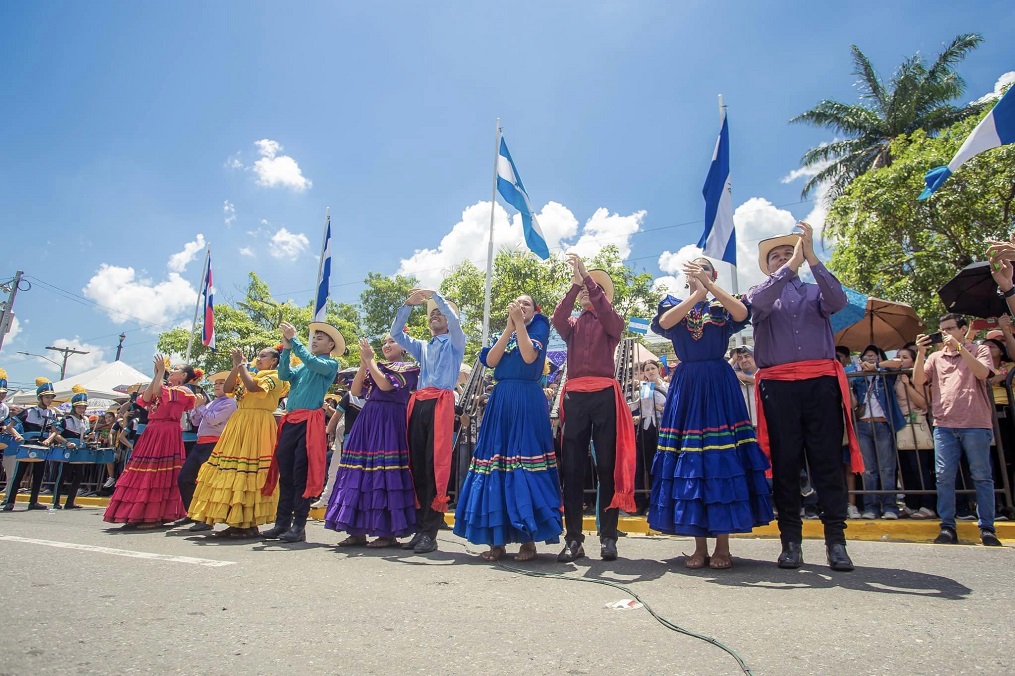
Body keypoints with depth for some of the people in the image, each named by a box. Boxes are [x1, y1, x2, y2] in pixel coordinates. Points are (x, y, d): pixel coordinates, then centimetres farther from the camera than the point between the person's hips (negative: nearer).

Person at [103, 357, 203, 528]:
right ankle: (139, 514, 11)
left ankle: (156, 516, -5)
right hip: (152, 433, 8)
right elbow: (146, 398, 9)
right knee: (144, 474, 6)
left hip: (167, 435, -8)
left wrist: (161, 371, -7)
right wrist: (156, 375, 9)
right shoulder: (164, 388, 24)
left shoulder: (182, 391, -2)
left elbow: (158, 391, -16)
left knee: (159, 475, -9)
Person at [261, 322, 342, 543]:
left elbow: (313, 362, -15)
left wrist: (294, 339, -12)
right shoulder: (302, 367, 23)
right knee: (284, 472, 7)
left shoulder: (330, 364, 4)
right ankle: (282, 522, 14)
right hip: (290, 421, 7)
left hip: (309, 422, -6)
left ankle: (299, 526, -2)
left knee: (302, 474, -7)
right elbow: (284, 375, 8)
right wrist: (286, 349, -1)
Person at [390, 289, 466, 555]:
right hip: (418, 404, 5)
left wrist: (434, 294, -2)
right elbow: (396, 333, 19)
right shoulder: (422, 347, 27)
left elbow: (454, 320, -6)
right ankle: (420, 528, 8)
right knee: (417, 466, 2)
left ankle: (430, 533, -8)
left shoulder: (455, 342, 13)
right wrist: (408, 304, 10)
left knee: (435, 466, -10)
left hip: (440, 404, -5)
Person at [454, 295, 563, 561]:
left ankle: (528, 539, -2)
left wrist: (520, 323, -9)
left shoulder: (538, 328, 8)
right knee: (496, 461, 0)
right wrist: (509, 327, -1)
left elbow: (529, 356, -12)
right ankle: (497, 539, 6)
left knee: (524, 460, -9)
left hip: (527, 402, -5)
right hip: (500, 402, 5)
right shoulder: (503, 335, 23)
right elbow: (490, 361, 2)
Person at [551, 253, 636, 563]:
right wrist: (575, 283, -15)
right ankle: (573, 538, 5)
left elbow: (607, 313, -10)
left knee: (607, 465, -1)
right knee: (572, 467, 0)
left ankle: (608, 537, 5)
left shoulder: (612, 321, 14)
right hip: (575, 396, 2)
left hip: (604, 395, -2)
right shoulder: (573, 324, 20)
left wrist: (587, 277, -15)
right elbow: (557, 318, -4)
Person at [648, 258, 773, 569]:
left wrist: (708, 285, -16)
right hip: (685, 386, 1)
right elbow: (664, 322, -12)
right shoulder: (674, 304, 13)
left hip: (719, 386, -1)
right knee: (688, 462, -1)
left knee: (723, 459, -6)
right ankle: (700, 546, 8)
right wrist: (696, 294, -12)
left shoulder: (723, 305, 10)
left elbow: (742, 314, -14)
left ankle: (722, 546, 3)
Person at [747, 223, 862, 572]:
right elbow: (757, 302, -8)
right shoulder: (761, 293, 17)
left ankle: (836, 540, 4)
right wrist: (791, 265, -9)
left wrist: (810, 256, -10)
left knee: (828, 461, -2)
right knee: (785, 464, 0)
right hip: (778, 387, -1)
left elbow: (838, 300, -4)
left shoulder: (816, 292, 20)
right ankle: (791, 541, 5)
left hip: (821, 383, 1)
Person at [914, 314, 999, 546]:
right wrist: (921, 352, -3)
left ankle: (987, 529, 9)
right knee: (944, 477, 0)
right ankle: (947, 527, 5)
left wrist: (958, 347, -13)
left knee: (981, 477, 2)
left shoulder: (979, 350, 9)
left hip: (975, 424, -2)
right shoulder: (936, 357, 16)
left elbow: (982, 373, -10)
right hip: (944, 425, 3)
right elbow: (918, 381, 5)